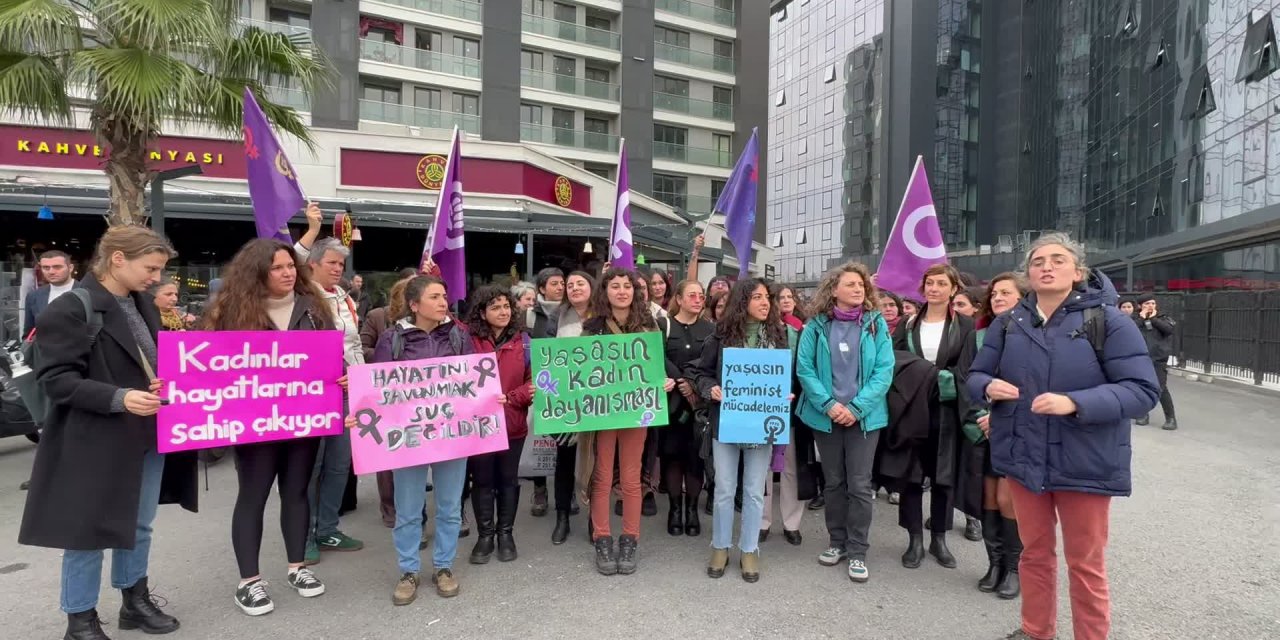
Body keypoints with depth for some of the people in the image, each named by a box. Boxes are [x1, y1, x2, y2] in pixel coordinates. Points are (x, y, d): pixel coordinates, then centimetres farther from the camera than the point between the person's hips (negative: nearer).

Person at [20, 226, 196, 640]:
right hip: (95, 442, -7)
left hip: (148, 435, 7)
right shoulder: (68, 310, -14)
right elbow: (57, 380, -17)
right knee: (88, 531, 8)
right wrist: (119, 398, -30)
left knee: (139, 526, 18)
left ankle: (136, 601, 34)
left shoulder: (142, 303, 9)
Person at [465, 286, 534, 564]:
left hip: (513, 422, 2)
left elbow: (532, 378, 0)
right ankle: (485, 534, 25)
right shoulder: (470, 341, -6)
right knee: (482, 480, 10)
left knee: (508, 478, 13)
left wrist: (513, 398, -13)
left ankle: (506, 532, 28)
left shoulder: (522, 340, 1)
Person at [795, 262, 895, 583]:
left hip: (864, 416, -1)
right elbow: (804, 369, -4)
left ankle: (858, 551, 14)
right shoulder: (816, 326, -1)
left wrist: (857, 407, -15)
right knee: (834, 482, 13)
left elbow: (884, 371, -6)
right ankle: (837, 542, 28)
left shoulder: (876, 324, -1)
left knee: (859, 485, 1)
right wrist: (828, 404, -15)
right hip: (826, 416, 1)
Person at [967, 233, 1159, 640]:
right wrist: (988, 386, -16)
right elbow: (975, 375, 8)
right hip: (1023, 458, 4)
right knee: (1034, 552, 18)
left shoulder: (1107, 321, -10)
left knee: (1085, 564, 10)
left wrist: (1075, 403, -29)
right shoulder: (1008, 323, 3)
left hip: (1084, 463, -4)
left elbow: (1143, 389, -14)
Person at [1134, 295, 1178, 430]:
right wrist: (1141, 319, -8)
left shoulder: (1163, 318, 7)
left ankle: (1171, 418, 0)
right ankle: (1144, 415, 23)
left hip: (1158, 359, -2)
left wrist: (1154, 318, -7)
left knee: (1161, 389, -8)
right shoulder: (1135, 319, 8)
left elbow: (1168, 329, -11)